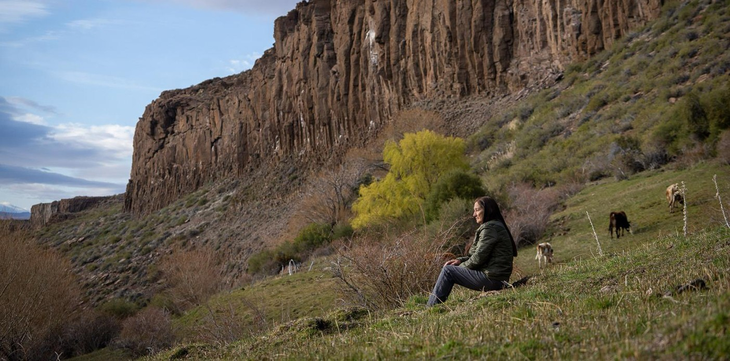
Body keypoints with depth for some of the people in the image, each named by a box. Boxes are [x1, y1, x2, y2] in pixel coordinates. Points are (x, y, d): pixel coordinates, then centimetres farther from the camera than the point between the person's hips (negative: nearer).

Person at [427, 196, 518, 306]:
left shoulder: (490, 228, -14)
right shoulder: (495, 226, 19)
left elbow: (478, 258, -17)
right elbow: (479, 256, 19)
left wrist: (460, 267, -1)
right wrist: (460, 260, 6)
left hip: (492, 279, -10)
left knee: (447, 270, -7)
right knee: (448, 268, 14)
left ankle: (431, 307, -2)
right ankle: (432, 306, 13)